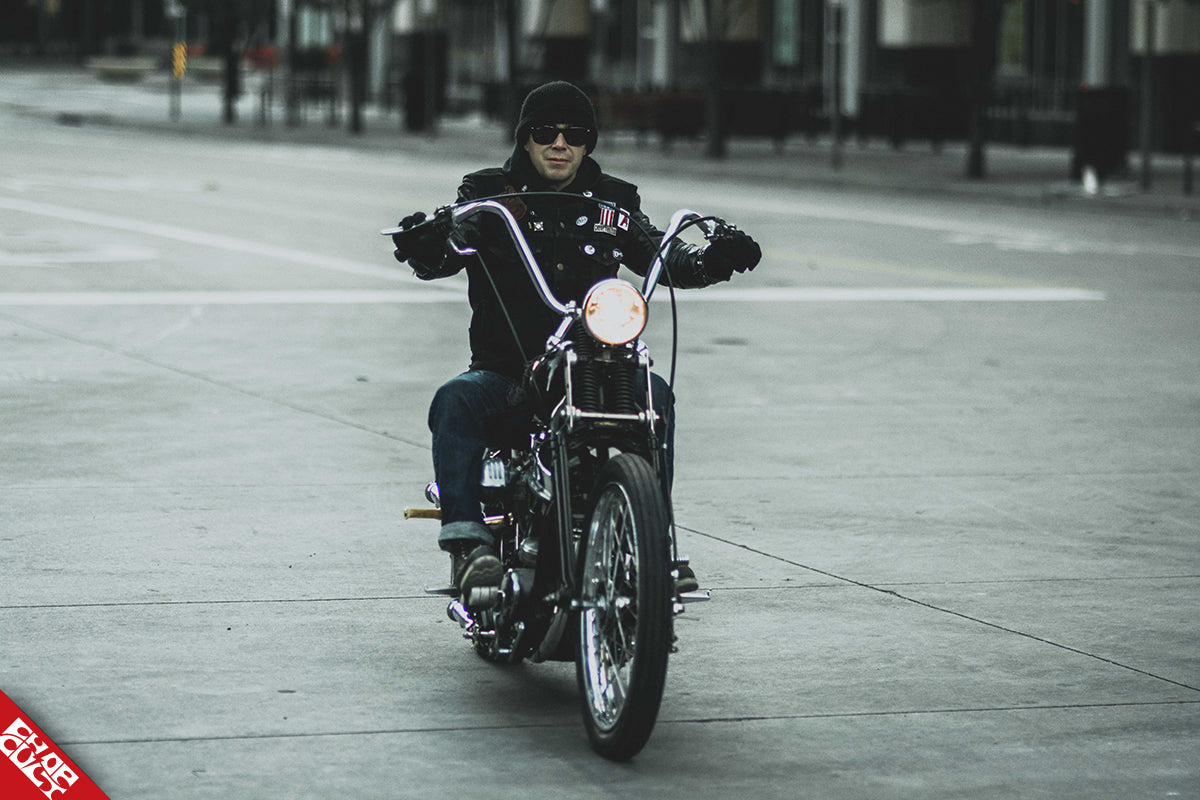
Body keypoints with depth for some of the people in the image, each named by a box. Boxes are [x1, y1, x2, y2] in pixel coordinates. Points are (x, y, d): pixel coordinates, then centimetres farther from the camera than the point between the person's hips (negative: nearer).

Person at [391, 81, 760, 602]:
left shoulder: (612, 202, 13)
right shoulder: (489, 194, 6)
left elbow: (662, 257, 4)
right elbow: (451, 250, -10)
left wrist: (713, 259, -17)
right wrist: (424, 249, -35)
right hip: (504, 372, -2)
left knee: (654, 395, -25)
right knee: (455, 401, -31)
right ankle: (466, 541, -35)